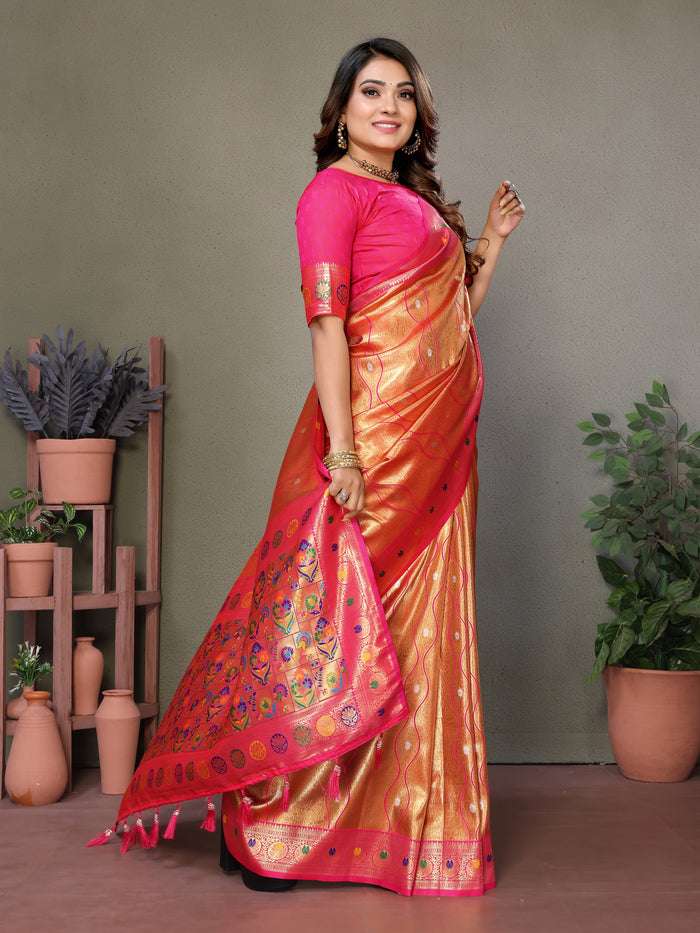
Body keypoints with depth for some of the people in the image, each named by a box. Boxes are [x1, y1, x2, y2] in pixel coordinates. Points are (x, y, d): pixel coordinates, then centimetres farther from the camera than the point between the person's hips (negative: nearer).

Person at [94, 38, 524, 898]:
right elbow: (326, 321, -14)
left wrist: (490, 242, 19)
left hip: (441, 439, 8)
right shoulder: (335, 190, -3)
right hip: (376, 427, -8)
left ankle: (411, 828, 20)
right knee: (345, 619, -6)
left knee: (425, 626, 9)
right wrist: (343, 449, -21)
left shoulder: (418, 200, 22)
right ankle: (259, 827, 7)